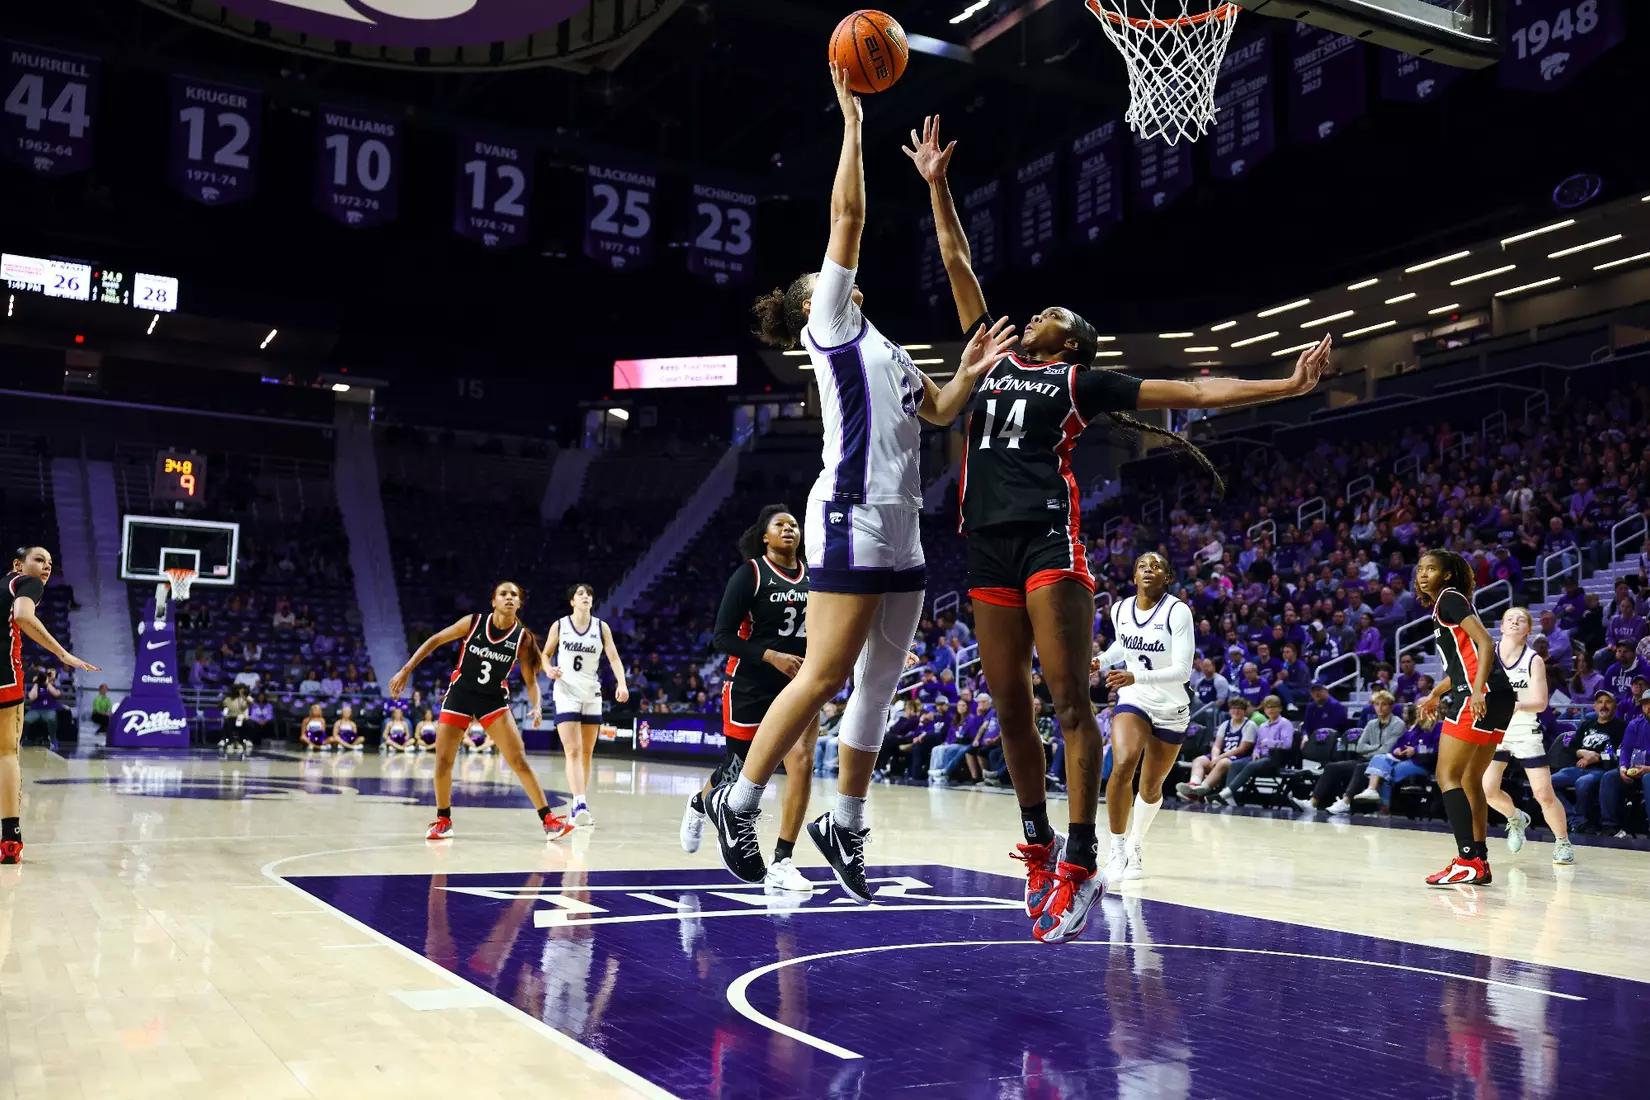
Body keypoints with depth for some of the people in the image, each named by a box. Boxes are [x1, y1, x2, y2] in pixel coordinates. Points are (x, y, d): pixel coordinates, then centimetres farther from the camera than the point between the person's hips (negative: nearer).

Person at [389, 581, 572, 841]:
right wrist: (406, 670, -4)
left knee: (519, 761, -7)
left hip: (494, 699, 0)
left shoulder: (522, 637, -10)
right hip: (460, 694, 1)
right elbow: (435, 641, -1)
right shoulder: (473, 622, -11)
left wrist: (535, 707, -21)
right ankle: (443, 820, 20)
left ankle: (548, 819, -2)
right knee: (442, 760, 0)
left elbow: (531, 680, -3)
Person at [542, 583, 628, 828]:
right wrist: (548, 669, -14)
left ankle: (581, 804, 20)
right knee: (573, 750, -15)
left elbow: (614, 658, -5)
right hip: (566, 693, -3)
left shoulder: (601, 627, 2)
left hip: (592, 694, 3)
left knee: (587, 752, 10)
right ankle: (579, 804, -26)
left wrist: (622, 684, -20)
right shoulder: (559, 626, -2)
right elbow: (545, 655, 8)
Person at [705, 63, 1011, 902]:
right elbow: (847, 216, -4)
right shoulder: (829, 323, 3)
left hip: (899, 526, 9)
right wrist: (851, 117, 0)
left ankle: (845, 824, 16)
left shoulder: (879, 345, 25)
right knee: (826, 674, -10)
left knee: (880, 682, 8)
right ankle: (738, 802, 2)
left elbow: (940, 412, 29)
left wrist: (973, 367, 14)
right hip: (851, 517, -8)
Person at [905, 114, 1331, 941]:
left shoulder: (1083, 382, 11)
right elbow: (958, 267, 25)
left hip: (1050, 535, -4)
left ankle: (1081, 858, -5)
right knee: (1009, 705, 6)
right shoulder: (992, 358, 21)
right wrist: (936, 183, 26)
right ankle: (1038, 845, 19)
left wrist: (1290, 384, 3)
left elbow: (1198, 392, 9)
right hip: (988, 539, 4)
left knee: (1069, 698, -9)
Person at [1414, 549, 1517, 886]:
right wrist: (1435, 695, 34)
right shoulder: (1444, 605, 22)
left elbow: (1485, 643, -16)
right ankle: (1480, 861, 19)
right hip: (1498, 698, 10)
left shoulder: (1449, 598, -4)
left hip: (1481, 696, -10)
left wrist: (1477, 691, -26)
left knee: (1447, 776, -9)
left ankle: (1468, 861, -14)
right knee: (1470, 779, 15)